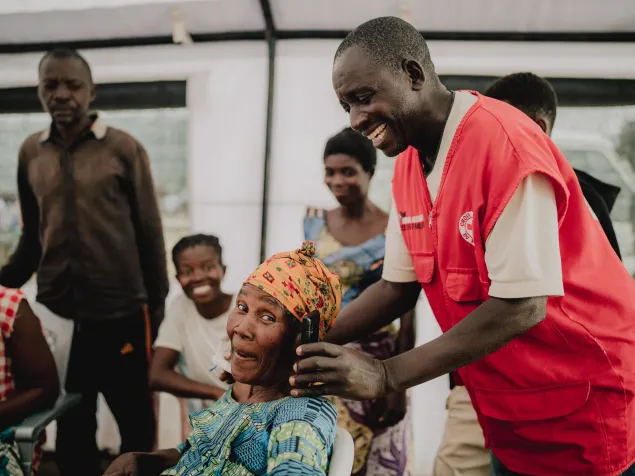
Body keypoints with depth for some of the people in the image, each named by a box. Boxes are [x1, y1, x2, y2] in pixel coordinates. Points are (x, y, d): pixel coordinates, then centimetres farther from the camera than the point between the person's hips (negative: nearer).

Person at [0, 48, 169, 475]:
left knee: (136, 421, 12)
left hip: (121, 313, -3)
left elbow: (149, 233, -2)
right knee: (71, 426, 16)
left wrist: (156, 305, -2)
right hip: (56, 314, 3)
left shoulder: (124, 149, -4)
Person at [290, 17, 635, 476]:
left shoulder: (504, 143, -25)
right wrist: (308, 344, -9)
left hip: (588, 402, -6)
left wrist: (385, 375, -27)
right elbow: (398, 286, 2)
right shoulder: (408, 167, 0)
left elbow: (521, 305, -27)